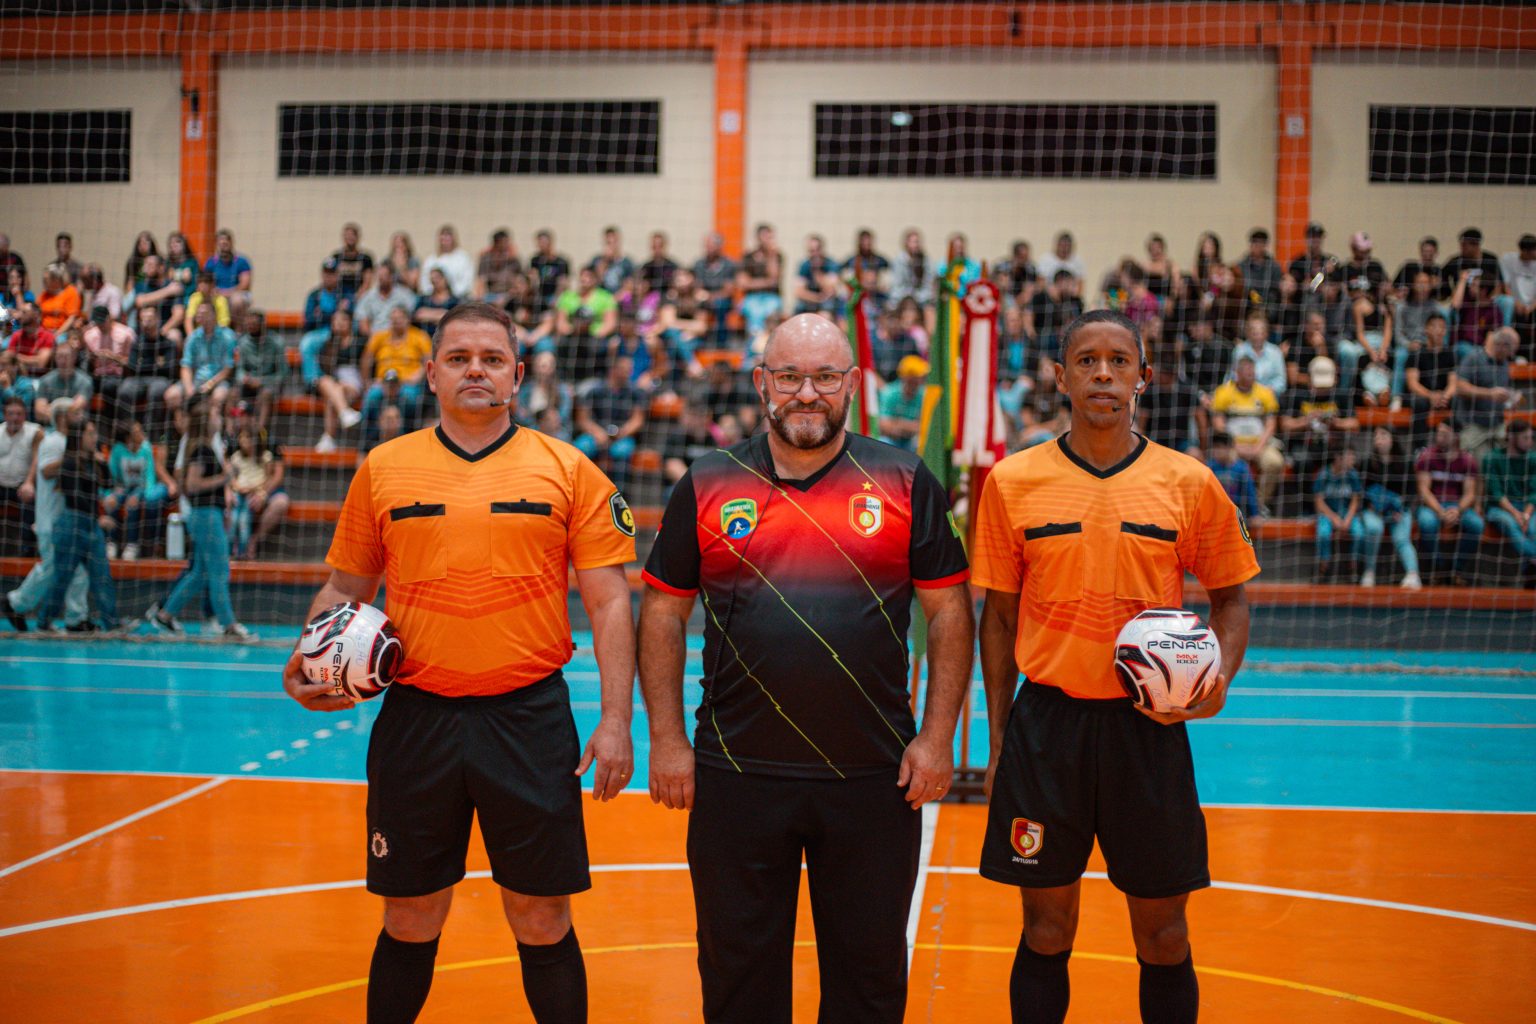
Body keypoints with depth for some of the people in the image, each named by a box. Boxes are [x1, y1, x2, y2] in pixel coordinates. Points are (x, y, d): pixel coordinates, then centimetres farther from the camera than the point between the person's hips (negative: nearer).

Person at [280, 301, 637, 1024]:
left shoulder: (567, 470, 2)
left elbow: (608, 601, 0)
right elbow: (345, 588, 14)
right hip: (416, 715, 1)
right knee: (409, 921, 11)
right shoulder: (382, 469, 6)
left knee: (542, 921, 7)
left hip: (530, 716, -1)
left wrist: (615, 720, -7)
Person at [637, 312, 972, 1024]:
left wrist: (937, 736, -3)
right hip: (736, 775, 1)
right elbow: (662, 612, 6)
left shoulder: (905, 482, 1)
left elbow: (949, 610, 3)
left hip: (875, 778, 0)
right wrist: (666, 737, 1)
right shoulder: (707, 485, 3)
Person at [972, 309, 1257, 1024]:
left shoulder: (1190, 484, 0)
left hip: (1149, 725, 0)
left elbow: (1230, 597, 10)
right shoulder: (1012, 482, 1)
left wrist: (1218, 680, -9)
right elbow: (999, 616, 6)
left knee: (1163, 938, 9)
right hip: (1045, 724, 0)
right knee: (1046, 932, 9)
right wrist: (998, 743, 5)